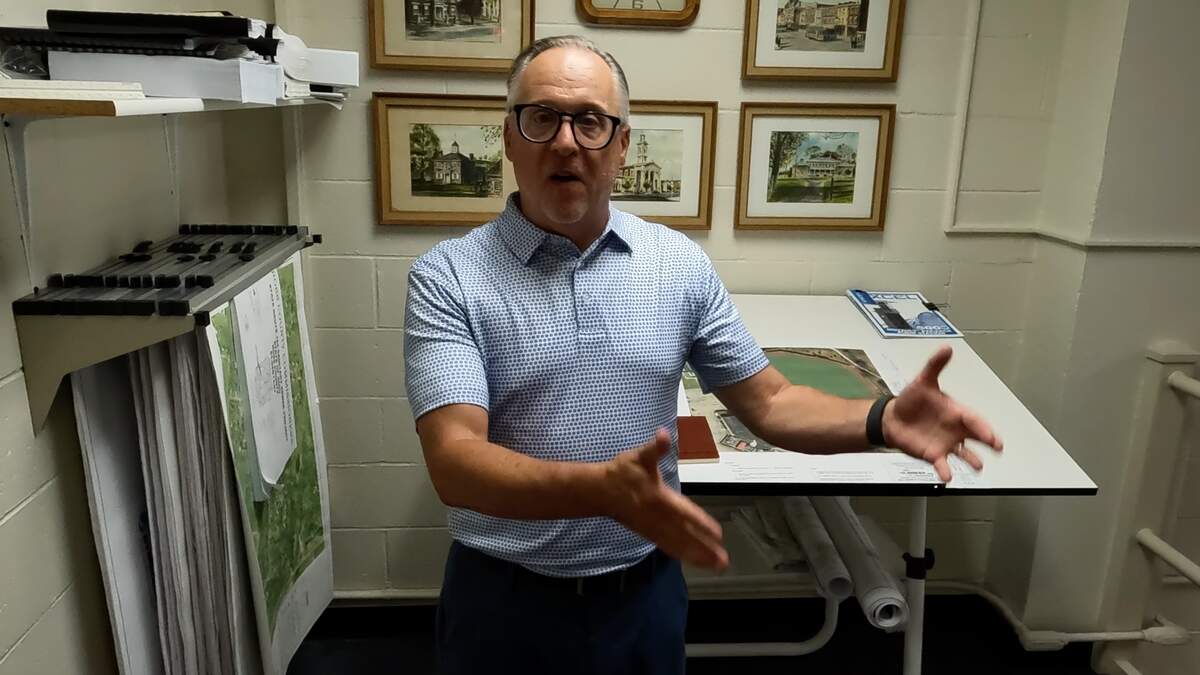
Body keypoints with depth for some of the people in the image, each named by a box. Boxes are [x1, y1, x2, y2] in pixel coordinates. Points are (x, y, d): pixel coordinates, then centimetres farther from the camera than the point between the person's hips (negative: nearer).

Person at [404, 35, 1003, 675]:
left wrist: (882, 420, -16)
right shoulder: (448, 276, -13)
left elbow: (767, 403, 2)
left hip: (645, 591, 3)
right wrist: (603, 489, -39)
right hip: (502, 598, -2)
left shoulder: (681, 264, -3)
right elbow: (455, 462, -23)